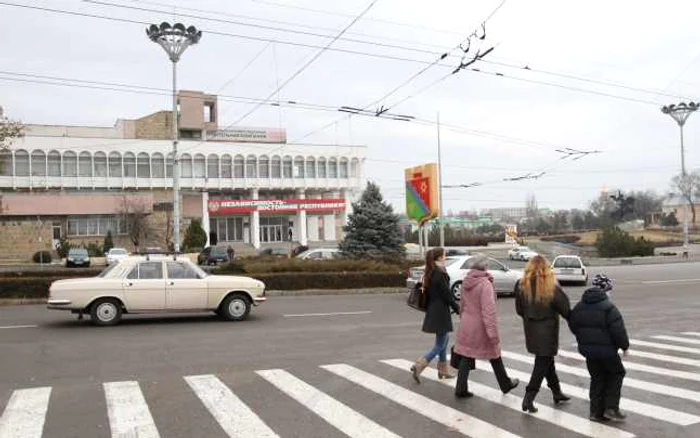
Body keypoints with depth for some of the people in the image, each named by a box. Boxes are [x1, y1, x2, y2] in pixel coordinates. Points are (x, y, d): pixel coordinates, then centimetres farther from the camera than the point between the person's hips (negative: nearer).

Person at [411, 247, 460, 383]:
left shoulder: (429, 274, 8)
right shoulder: (440, 274, -18)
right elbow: (447, 295, -17)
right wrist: (458, 310, -7)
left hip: (432, 311, 9)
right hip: (441, 312, -9)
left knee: (444, 339, 20)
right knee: (440, 345, -2)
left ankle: (443, 370, 26)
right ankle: (418, 366, -11)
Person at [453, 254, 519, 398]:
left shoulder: (466, 282, 3)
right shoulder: (485, 284, -20)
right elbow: (488, 310, -24)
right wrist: (493, 332, -24)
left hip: (466, 325, 6)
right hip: (481, 327, -6)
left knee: (466, 356, 9)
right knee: (494, 356, 13)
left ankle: (461, 389, 6)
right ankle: (506, 384, 31)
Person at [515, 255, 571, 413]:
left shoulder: (522, 285, -6)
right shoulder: (552, 287, -15)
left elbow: (519, 310, 2)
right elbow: (565, 308, -10)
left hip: (531, 329, 5)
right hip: (547, 330, -5)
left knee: (546, 360, 20)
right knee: (543, 363, 3)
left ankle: (556, 392, 31)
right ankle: (529, 397, -3)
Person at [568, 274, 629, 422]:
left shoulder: (579, 307, 4)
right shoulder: (608, 307, -16)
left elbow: (573, 326, 12)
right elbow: (618, 330, -17)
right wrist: (625, 346, -2)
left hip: (587, 350, 6)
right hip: (606, 350, -6)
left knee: (597, 379, 16)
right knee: (617, 373, 15)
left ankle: (597, 412, 16)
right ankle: (611, 408, 8)